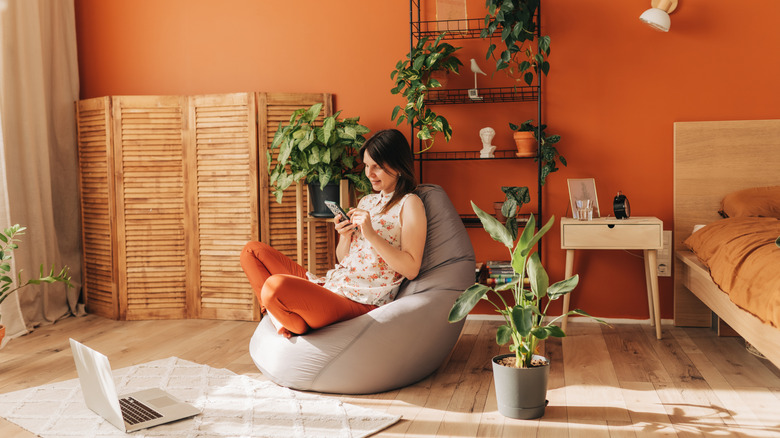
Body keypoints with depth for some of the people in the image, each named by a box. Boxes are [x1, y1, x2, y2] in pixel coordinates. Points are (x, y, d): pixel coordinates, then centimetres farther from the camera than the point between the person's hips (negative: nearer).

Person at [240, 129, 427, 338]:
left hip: (359, 302, -9)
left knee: (275, 285, -34)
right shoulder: (366, 201, 21)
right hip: (331, 284, 9)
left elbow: (411, 270, -12)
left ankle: (301, 327, -1)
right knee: (252, 250, 8)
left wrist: (371, 235, -19)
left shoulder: (409, 204, -3)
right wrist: (345, 237, -2)